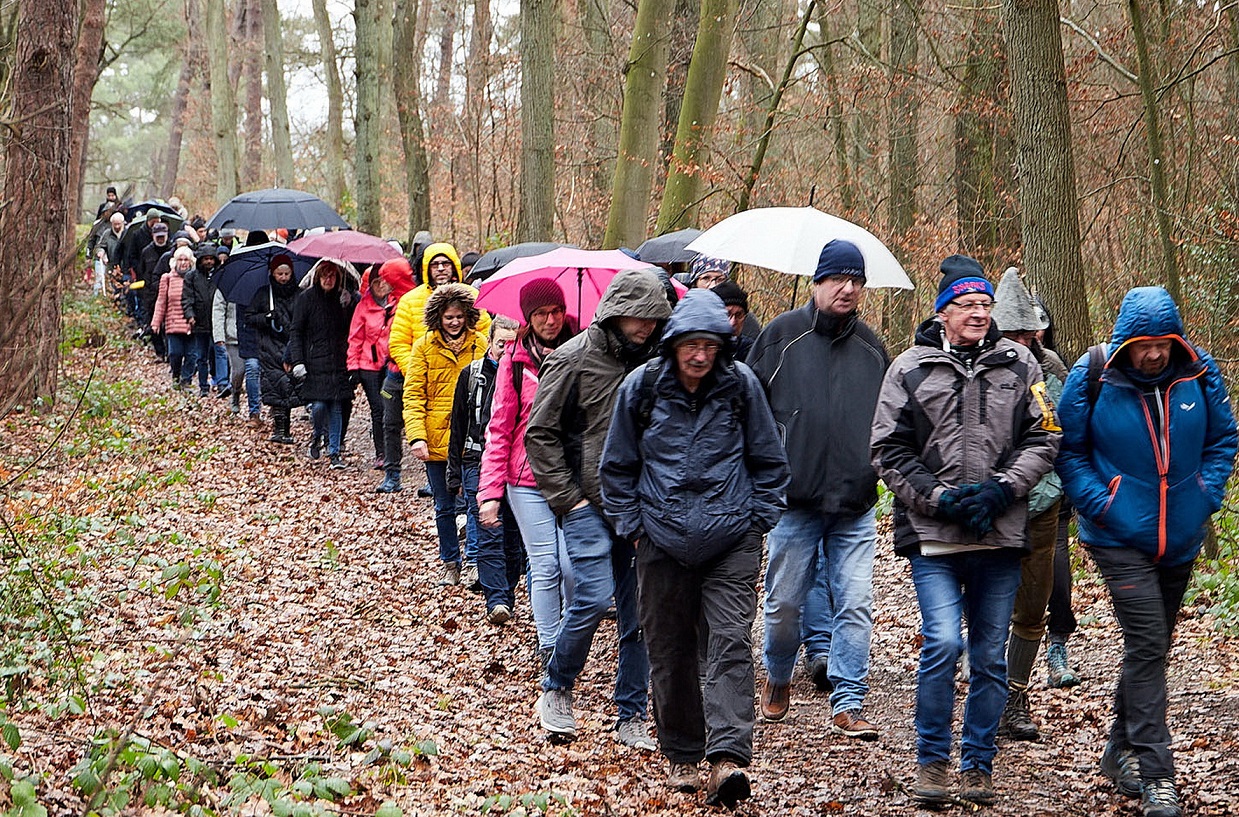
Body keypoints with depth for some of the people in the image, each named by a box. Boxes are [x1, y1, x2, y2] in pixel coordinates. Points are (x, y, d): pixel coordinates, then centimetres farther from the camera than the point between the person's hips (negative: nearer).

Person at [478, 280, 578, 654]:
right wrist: (490, 490, -5)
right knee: (544, 567, 0)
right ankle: (547, 646, 13)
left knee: (573, 566, -4)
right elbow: (499, 430, 2)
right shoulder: (515, 361, 1)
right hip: (527, 481, 0)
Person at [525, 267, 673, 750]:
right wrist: (567, 497, -7)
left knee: (640, 612, 3)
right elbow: (540, 434, -3)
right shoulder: (573, 361, -5)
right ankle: (556, 691, 8)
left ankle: (632, 717, 12)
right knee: (594, 598, -15)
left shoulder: (653, 364, 10)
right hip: (589, 503, -5)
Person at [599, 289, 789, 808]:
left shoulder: (741, 384, -2)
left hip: (732, 541, -1)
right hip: (662, 541, 1)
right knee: (669, 650, 7)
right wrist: (631, 525, 6)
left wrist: (759, 518, 5)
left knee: (731, 641, -12)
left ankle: (729, 756, -19)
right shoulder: (642, 387, -1)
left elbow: (768, 460, 10)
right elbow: (617, 466, 10)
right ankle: (680, 755, 20)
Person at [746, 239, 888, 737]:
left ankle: (848, 704, 2)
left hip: (856, 505, 2)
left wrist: (875, 470, 12)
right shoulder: (782, 335, 1)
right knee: (784, 602, 6)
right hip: (794, 499, -2)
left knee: (856, 604, -4)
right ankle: (777, 677, 31)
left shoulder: (872, 349, 12)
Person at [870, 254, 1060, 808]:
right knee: (943, 643, -14)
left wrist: (999, 491, -9)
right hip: (932, 535, -2)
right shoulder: (911, 368, 3)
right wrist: (939, 498, -10)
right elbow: (889, 451, 2)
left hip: (1001, 536, 2)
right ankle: (931, 759, 2)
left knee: (990, 656, 7)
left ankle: (978, 765, 20)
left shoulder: (1018, 365, 7)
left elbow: (1043, 439, 6)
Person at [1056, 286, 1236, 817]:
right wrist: (1099, 503, -11)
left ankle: (1123, 751, 32)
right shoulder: (1091, 378, -10)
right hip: (1119, 539, -4)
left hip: (1181, 538, 4)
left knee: (1152, 648, 15)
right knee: (1147, 646, -14)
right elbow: (1068, 450, 0)